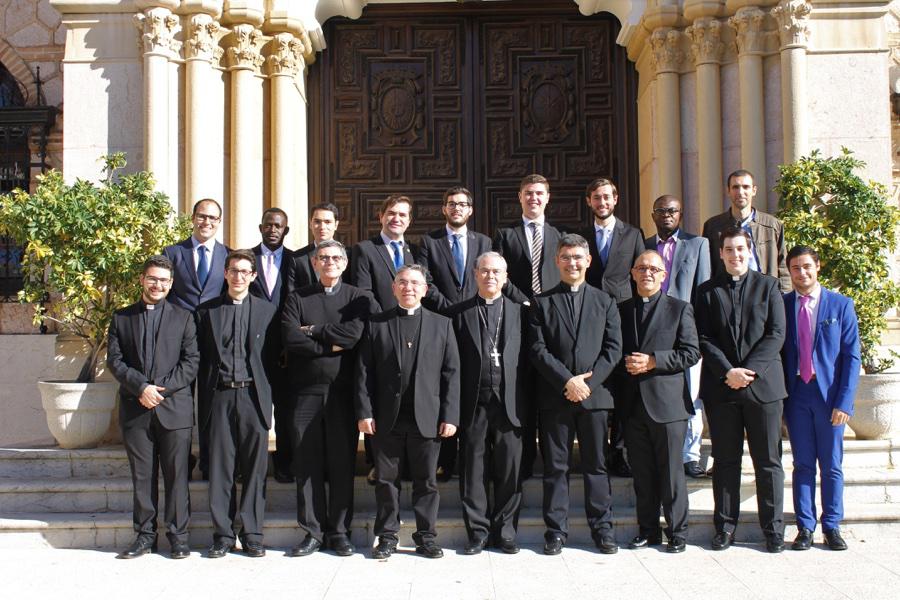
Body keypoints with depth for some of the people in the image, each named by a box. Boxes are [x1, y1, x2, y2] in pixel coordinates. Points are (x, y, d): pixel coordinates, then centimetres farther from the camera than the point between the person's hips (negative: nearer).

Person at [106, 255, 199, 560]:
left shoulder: (183, 317, 9)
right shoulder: (121, 318, 12)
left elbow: (191, 361, 2)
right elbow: (114, 360, 4)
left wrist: (163, 389, -10)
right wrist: (141, 387, -11)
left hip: (174, 407, -1)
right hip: (135, 409, 1)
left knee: (176, 474, 0)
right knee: (142, 475, 6)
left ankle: (178, 535, 8)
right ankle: (144, 535, 15)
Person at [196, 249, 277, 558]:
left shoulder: (267, 311, 8)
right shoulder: (206, 311, 10)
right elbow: (201, 360, 8)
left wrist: (270, 396, -1)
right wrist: (204, 402, 2)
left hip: (253, 395, -1)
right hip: (220, 396, 1)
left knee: (255, 469, 1)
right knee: (220, 469, 3)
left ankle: (252, 534, 11)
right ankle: (223, 535, 12)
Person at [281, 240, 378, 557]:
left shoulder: (359, 298, 8)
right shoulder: (297, 298, 10)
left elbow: (360, 333, -11)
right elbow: (290, 338, -5)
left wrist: (315, 331, -7)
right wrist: (332, 344, -9)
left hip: (343, 391, -1)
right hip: (307, 391, 1)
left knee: (342, 462, 3)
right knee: (307, 462, 3)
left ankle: (339, 531, 14)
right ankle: (312, 531, 12)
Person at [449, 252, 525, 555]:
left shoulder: (518, 311, 10)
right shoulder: (460, 313, 7)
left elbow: (525, 358, 5)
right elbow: (453, 361, 3)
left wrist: (524, 402, -3)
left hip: (509, 402, 1)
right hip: (474, 402, 0)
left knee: (509, 470, 5)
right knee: (473, 470, 5)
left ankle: (504, 530, 18)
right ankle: (478, 531, 16)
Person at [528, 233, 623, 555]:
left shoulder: (604, 301, 11)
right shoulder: (542, 302, 6)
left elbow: (613, 348, 3)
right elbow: (537, 349, -2)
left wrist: (588, 382, -9)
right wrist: (567, 380, -13)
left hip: (595, 394, 1)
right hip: (554, 396, -1)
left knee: (596, 465, 7)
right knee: (555, 466, 4)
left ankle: (602, 527, 16)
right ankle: (556, 530, 12)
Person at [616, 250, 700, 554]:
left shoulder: (680, 309, 3)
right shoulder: (622, 310, 13)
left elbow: (691, 353, -5)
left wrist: (653, 361, -15)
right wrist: (625, 364, -6)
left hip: (667, 402, -3)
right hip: (632, 403, 3)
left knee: (671, 471, 2)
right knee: (641, 472, 10)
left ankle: (677, 532, 13)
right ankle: (648, 530, 21)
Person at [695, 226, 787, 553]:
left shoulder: (768, 286, 6)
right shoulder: (707, 291, 8)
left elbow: (776, 334, -2)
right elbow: (704, 339, 1)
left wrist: (749, 370, -12)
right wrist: (728, 372, -12)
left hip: (763, 382, -1)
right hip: (721, 387, 1)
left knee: (768, 461, 4)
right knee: (725, 460, 7)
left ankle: (773, 528, 13)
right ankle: (725, 525, 16)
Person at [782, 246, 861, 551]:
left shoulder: (841, 305, 1)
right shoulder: (780, 305, 4)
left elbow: (852, 356, -1)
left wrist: (844, 401, -9)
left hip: (829, 395, -1)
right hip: (796, 395, 1)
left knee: (831, 466, 6)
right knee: (802, 465, 6)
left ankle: (832, 527, 18)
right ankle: (805, 527, 14)